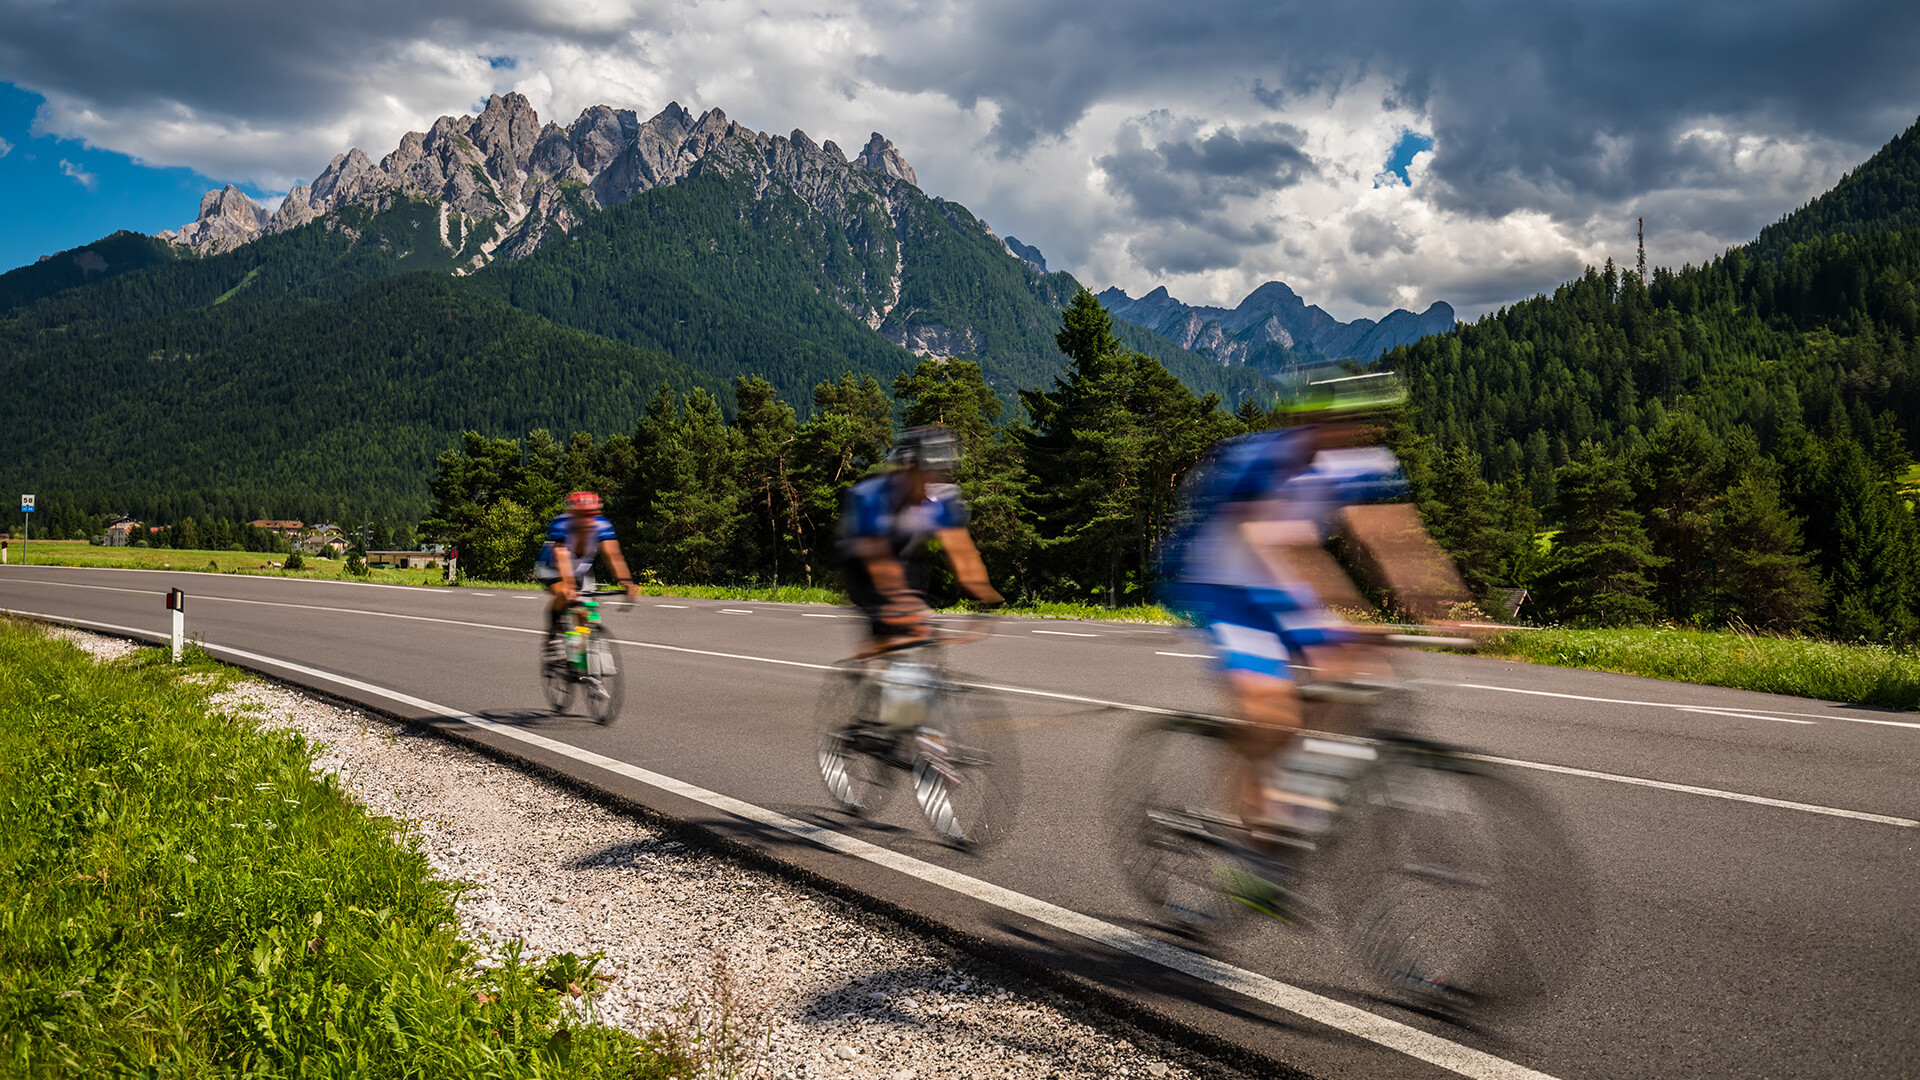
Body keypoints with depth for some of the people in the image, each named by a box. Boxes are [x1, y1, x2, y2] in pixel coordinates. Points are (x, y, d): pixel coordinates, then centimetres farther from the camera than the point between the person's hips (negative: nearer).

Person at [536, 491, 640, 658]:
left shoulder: (602, 526, -26)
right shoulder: (560, 525, -34)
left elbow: (612, 555, -33)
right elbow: (562, 558, -44)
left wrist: (626, 582, -46)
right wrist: (568, 586, -59)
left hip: (581, 570, 4)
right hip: (551, 568, -4)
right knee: (563, 595, -32)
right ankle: (553, 637, -12)